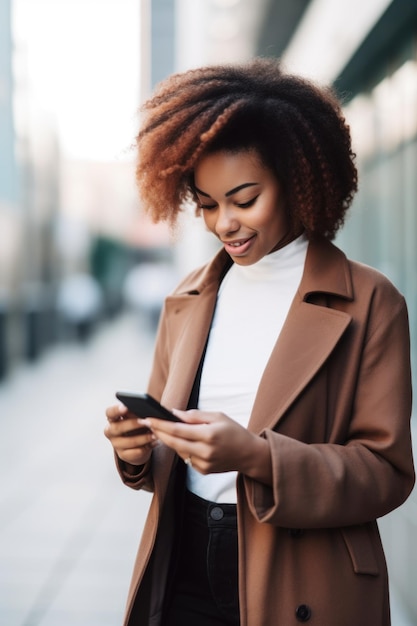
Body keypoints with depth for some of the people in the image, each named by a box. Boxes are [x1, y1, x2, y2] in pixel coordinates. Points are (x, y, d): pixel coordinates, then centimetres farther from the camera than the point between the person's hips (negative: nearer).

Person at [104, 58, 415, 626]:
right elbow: (168, 450, 12)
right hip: (183, 580, 4)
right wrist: (138, 449, -11)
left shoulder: (368, 304, -8)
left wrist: (257, 457, -24)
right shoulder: (187, 302, 7)